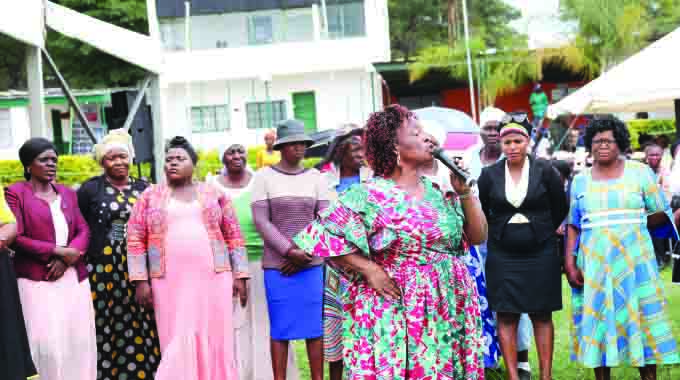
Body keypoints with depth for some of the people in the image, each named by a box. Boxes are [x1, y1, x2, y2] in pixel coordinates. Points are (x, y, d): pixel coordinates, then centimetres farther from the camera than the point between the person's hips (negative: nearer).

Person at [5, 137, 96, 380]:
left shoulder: (68, 193, 15)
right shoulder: (15, 193, -1)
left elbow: (83, 231, 10)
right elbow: (16, 238, -9)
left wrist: (67, 258, -9)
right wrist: (57, 251, -13)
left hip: (74, 276, 5)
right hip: (38, 280, -5)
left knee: (80, 339, 3)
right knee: (47, 341, -10)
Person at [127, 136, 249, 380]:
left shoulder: (213, 195, 8)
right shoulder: (150, 196, 7)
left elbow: (233, 236, 8)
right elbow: (135, 239, 3)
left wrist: (239, 276, 2)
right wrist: (140, 280, -4)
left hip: (212, 278, 1)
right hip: (170, 281, 0)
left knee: (213, 340, 2)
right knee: (177, 343, -1)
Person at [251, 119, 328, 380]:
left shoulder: (315, 177, 5)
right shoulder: (264, 177, 0)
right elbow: (261, 221, -7)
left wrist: (304, 256, -11)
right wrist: (290, 251, -17)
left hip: (311, 264, 2)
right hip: (276, 265, -2)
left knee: (314, 326, 3)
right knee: (280, 328, 1)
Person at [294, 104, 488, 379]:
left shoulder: (439, 190, 8)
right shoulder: (371, 194, -8)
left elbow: (478, 236, 11)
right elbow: (322, 234, -11)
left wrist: (464, 192, 0)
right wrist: (368, 269, -13)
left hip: (449, 310, 5)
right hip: (397, 311, -5)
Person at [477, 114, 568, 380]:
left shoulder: (545, 171, -4)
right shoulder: (489, 175, -1)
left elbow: (560, 208, 7)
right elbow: (482, 213, 11)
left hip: (540, 255, -1)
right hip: (502, 256, 1)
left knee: (542, 316, 5)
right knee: (506, 317, 0)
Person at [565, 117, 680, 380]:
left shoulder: (639, 172, 2)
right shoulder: (580, 180, 8)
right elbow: (573, 226, 6)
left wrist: (631, 227, 5)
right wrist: (569, 263, -2)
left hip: (633, 259, -2)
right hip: (594, 262, 2)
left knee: (640, 319, -1)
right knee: (598, 319, 3)